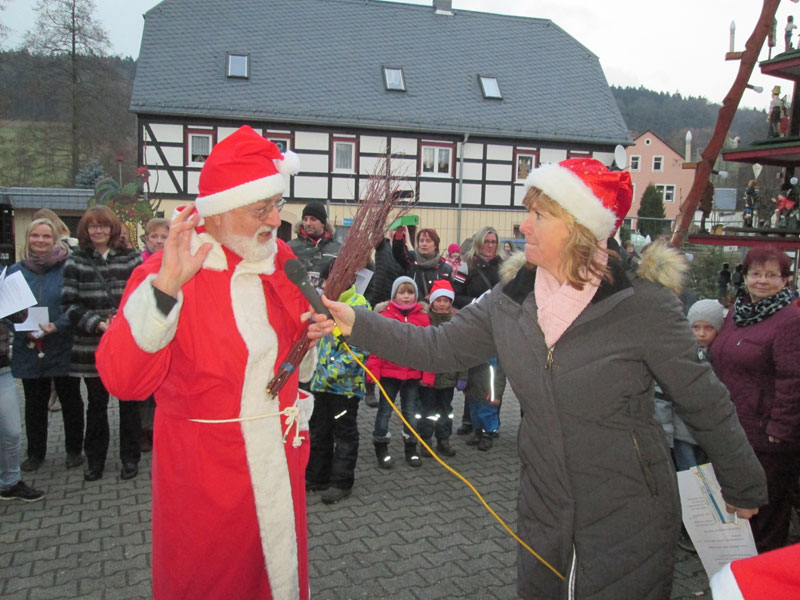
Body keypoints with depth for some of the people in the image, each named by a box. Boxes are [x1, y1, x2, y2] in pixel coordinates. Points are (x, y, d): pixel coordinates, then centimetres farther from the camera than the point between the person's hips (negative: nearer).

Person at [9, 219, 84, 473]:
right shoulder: (15, 271, 5)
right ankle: (35, 452, 29)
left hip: (62, 348, -3)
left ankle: (74, 450, 24)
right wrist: (24, 329, -10)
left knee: (70, 400, 9)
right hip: (28, 349, 3)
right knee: (34, 403, 14)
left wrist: (57, 326, -22)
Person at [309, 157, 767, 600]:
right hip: (544, 519, 5)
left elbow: (705, 403, -8)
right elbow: (439, 347, -1)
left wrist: (744, 489, 3)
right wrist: (357, 324, -11)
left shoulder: (643, 304, -17)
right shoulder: (511, 301, -3)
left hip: (630, 526, -4)